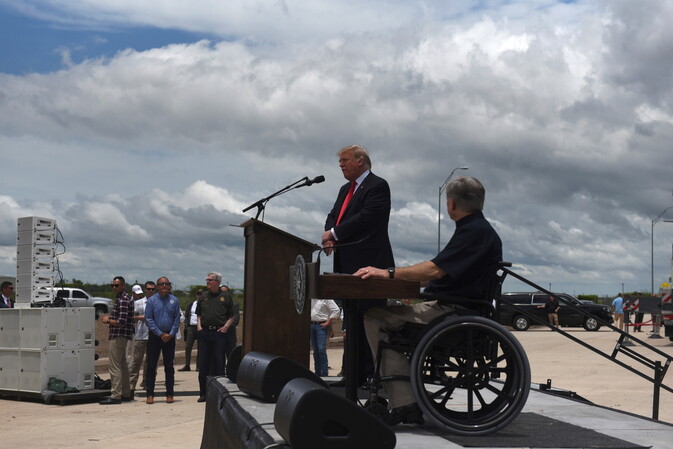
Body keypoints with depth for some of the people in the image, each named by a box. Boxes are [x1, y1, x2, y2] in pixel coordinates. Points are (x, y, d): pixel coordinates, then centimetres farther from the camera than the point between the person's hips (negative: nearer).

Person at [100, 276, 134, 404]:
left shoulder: (123, 300, -16)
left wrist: (108, 320, -9)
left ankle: (115, 395, -10)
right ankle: (126, 393, 22)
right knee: (122, 366, 16)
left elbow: (121, 322, -23)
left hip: (118, 336, -11)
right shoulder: (126, 298, 16)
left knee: (115, 367, -9)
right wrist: (110, 318, 11)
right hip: (122, 336, 11)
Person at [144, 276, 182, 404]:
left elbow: (177, 319, 4)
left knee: (169, 366, 5)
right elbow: (148, 319, -4)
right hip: (154, 336, -1)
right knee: (151, 366, -1)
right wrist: (160, 334, -9)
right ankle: (150, 394, 3)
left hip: (169, 337, 1)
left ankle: (169, 394, 11)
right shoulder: (152, 300, 0)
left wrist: (171, 334, -8)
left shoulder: (174, 300, 5)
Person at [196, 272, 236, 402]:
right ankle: (203, 393, 10)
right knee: (203, 363, 4)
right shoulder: (204, 296, 14)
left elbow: (231, 316, 7)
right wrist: (199, 325, 3)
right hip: (204, 332, 3)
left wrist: (226, 326, -8)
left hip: (219, 333, -3)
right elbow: (199, 314, 19)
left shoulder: (225, 296, 5)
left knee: (219, 363, 0)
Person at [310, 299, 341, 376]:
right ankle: (317, 372, 16)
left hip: (321, 325, -6)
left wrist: (328, 322, -12)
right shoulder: (311, 299, 12)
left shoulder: (326, 299, -7)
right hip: (311, 325, 6)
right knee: (315, 350, 10)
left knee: (321, 349, -14)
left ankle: (324, 373, -10)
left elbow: (336, 310, -12)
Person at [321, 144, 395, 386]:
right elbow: (333, 216, 19)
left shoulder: (377, 186, -6)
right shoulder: (345, 189, 22)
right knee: (352, 322, 10)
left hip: (369, 265, -9)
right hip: (348, 266, 9)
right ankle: (355, 374, 15)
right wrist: (330, 236, -3)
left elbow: (366, 217, -18)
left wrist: (335, 234, -12)